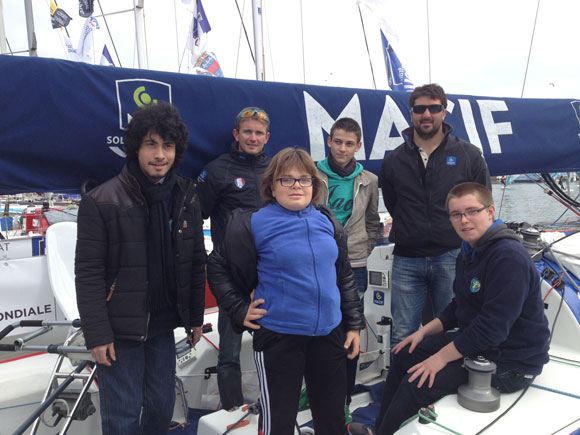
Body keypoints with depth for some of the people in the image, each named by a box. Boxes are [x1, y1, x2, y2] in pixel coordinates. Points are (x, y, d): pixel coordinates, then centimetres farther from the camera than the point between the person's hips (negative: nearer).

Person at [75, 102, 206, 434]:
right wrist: (97, 334, -12)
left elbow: (197, 262, 6)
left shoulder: (187, 198, 1)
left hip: (163, 326, 4)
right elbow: (88, 273, -12)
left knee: (162, 406, 16)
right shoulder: (102, 201, -13)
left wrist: (195, 317, 9)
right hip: (120, 331, -4)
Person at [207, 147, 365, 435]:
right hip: (278, 336, -4)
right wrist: (240, 310, -6)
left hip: (329, 333, 5)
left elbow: (344, 276, 12)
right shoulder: (255, 224, -9)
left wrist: (354, 323, 11)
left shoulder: (327, 221, 5)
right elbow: (218, 267, 0)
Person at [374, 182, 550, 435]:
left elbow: (492, 327, -29)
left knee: (418, 383, -19)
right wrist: (424, 332, 5)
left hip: (510, 363, -10)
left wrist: (442, 357, -21)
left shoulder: (509, 257, -26)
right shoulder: (469, 252, 7)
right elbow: (459, 307, 16)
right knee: (404, 356, 11)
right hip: (473, 340, 10)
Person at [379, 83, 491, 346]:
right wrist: (411, 232, 8)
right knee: (402, 335, 5)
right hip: (407, 260, 1)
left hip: (452, 257, -1)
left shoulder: (469, 155, 4)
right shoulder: (394, 160, 8)